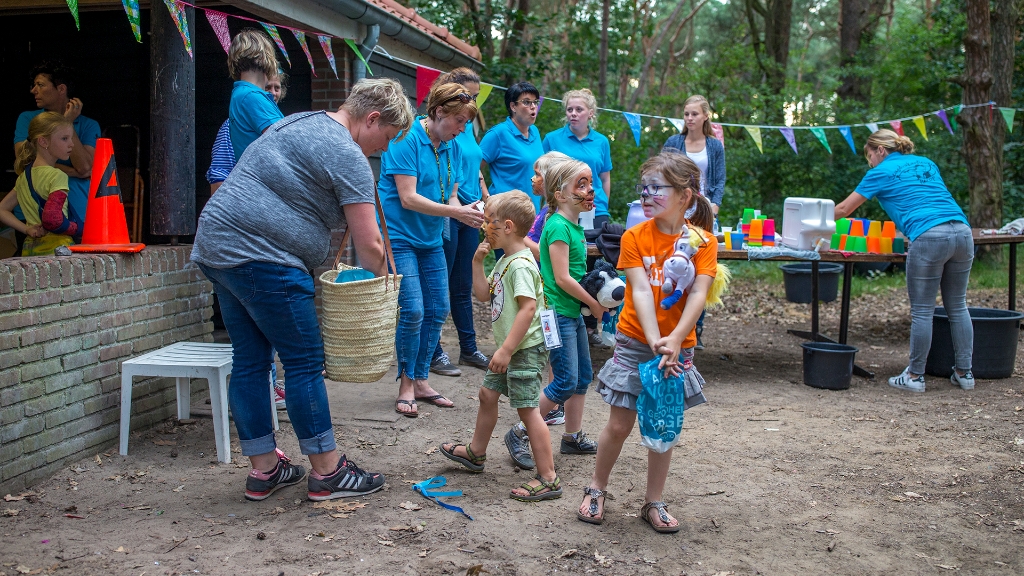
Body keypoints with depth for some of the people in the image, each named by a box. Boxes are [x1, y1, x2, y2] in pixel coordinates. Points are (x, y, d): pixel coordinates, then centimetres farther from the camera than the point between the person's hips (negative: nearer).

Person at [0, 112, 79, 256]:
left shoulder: (24, 174, 16)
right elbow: (53, 219, -21)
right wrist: (84, 230, -8)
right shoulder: (57, 176, -9)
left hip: (29, 247, 8)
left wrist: (27, 229, 10)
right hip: (54, 248, -8)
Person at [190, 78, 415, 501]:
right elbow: (369, 245, -12)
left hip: (216, 244, 10)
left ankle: (263, 470, 20)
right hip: (261, 257, -10)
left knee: (250, 361, 12)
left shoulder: (299, 124, 21)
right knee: (305, 363, -2)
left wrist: (327, 258, 18)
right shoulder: (346, 155, -9)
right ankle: (328, 473, 7)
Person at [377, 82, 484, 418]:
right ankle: (406, 386, 4)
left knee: (437, 311, 7)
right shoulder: (406, 141, -16)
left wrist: (467, 211, -14)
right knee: (413, 311, -12)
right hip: (399, 236, -8)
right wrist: (456, 212, -26)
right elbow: (408, 198, -22)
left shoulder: (452, 148, 7)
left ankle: (421, 381, 20)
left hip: (431, 239, 8)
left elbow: (450, 197, 9)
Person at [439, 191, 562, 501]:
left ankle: (548, 479, -4)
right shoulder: (505, 261, 12)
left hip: (525, 349, -11)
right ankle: (476, 453, 42)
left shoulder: (521, 264, -21)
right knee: (488, 394, 22)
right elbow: (484, 294, 18)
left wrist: (506, 350, -29)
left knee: (528, 409, -9)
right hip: (509, 349, 11)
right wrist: (477, 262, 7)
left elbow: (528, 308, -28)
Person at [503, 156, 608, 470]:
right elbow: (562, 278, -20)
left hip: (573, 313, 10)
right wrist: (595, 303, -10)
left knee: (583, 376, 15)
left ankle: (573, 437, 27)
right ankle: (519, 434, 4)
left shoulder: (574, 226, 12)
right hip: (557, 312, -10)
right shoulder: (558, 226, -17)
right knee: (566, 382, -8)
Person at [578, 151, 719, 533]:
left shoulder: (703, 241, -6)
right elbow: (641, 291, -15)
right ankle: (596, 490, 26)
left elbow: (698, 294, -16)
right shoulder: (635, 237, -7)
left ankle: (653, 503, 24)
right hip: (634, 343, 0)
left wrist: (674, 340, -29)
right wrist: (654, 340, -28)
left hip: (678, 347, 1)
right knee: (620, 424, 4)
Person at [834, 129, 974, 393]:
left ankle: (915, 376, 8)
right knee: (958, 307, 13)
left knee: (922, 311, 1)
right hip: (962, 232, 6)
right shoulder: (926, 164, 26)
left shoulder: (881, 172, 10)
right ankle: (964, 372, 17)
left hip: (930, 238, -6)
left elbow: (843, 209, 15)